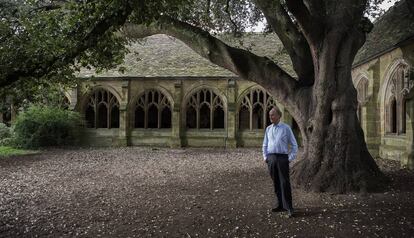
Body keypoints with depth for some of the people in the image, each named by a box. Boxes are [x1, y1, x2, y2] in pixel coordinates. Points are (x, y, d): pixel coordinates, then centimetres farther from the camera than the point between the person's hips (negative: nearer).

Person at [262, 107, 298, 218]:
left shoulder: (286, 128, -1)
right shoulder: (268, 129, 12)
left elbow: (294, 145, 1)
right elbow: (265, 145, 19)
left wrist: (290, 158, -5)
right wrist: (265, 157, 9)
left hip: (282, 158, -4)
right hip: (271, 158, 5)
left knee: (285, 183, -7)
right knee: (276, 183, 8)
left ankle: (289, 208, -3)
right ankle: (281, 205, 18)